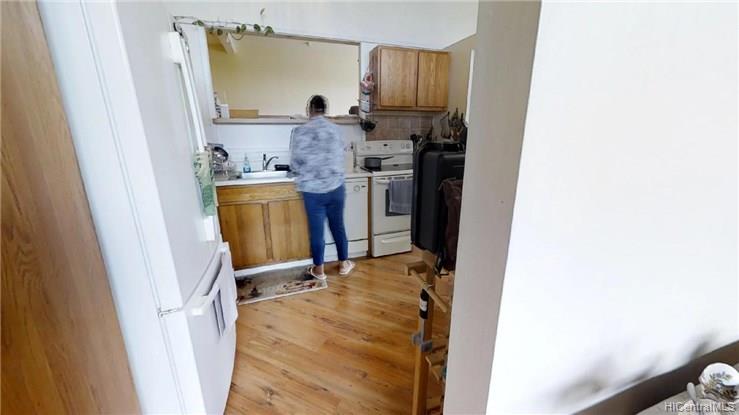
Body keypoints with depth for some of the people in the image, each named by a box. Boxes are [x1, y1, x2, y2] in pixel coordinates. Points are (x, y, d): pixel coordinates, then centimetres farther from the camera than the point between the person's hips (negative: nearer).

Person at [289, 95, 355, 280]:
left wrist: (300, 175, 17)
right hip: (336, 187, 3)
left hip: (313, 190, -2)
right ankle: (344, 264, 30)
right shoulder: (335, 129, 1)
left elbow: (296, 163, -4)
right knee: (338, 226, 16)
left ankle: (319, 270, 26)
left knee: (316, 230, 11)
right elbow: (340, 157, 7)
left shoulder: (300, 131, -8)